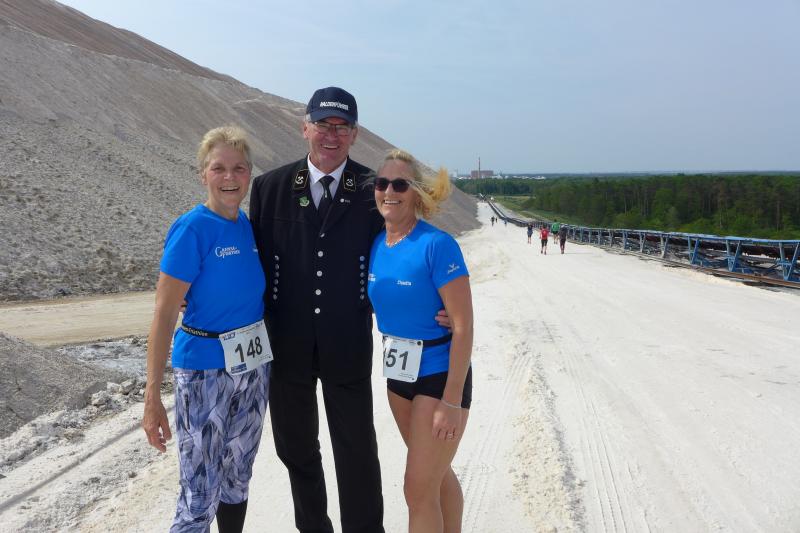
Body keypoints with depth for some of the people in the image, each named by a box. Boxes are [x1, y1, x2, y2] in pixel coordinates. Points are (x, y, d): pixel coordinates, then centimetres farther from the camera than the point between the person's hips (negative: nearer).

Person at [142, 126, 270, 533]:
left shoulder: (250, 226, 3)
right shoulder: (192, 229, -15)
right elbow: (163, 315, -16)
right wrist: (152, 398, -18)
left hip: (253, 367, 6)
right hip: (204, 372, -6)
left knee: (237, 479, 19)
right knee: (200, 497, 1)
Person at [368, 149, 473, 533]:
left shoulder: (437, 245, -20)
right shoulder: (376, 244, 0)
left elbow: (463, 326, -21)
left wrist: (452, 400, -21)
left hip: (440, 375, -7)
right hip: (398, 374, 7)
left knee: (419, 488, 2)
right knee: (437, 474, 23)